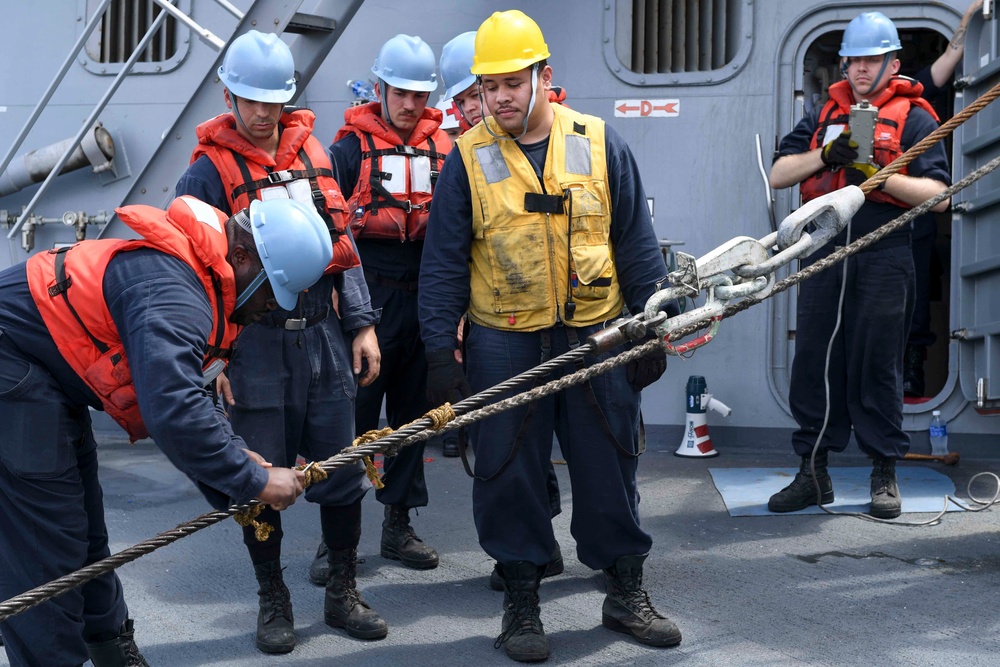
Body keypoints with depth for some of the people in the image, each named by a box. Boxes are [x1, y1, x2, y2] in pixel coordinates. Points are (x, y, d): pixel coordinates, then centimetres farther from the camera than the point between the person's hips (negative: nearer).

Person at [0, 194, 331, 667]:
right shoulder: (173, 294, -30)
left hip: (46, 380, 11)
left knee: (86, 538, 20)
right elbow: (173, 413, -40)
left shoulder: (202, 281, 5)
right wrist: (254, 480, -28)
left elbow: (182, 391, 12)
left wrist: (237, 459, 0)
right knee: (47, 550, -7)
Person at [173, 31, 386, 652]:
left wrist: (362, 323, 9)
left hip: (323, 336, 4)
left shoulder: (313, 151, 10)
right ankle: (273, 601, 23)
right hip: (255, 343, -4)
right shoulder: (209, 169, -3)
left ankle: (342, 593, 25)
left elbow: (342, 243, 13)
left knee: (342, 468, 8)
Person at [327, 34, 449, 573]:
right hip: (367, 300, -4)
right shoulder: (350, 149, -1)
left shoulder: (444, 149, 10)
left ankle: (398, 523, 23)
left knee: (412, 412, 11)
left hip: (423, 300, 4)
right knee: (354, 416, -2)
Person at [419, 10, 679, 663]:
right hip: (503, 344, 0)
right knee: (510, 474, 5)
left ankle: (627, 591, 25)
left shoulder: (600, 143, 2)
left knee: (610, 467, 9)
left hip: (596, 337, 1)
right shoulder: (469, 157, 0)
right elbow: (443, 261, 1)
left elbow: (636, 242, 5)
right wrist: (441, 352, -5)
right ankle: (521, 601, 21)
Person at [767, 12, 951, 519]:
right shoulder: (823, 116, 20)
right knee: (814, 361, 3)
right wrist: (826, 155, -5)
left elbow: (938, 194, -2)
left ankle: (885, 473, 11)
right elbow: (778, 175, 11)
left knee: (877, 364, -1)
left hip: (884, 255, -3)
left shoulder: (914, 118, 8)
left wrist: (876, 173, -14)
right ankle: (813, 473, 13)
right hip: (823, 253, 4)